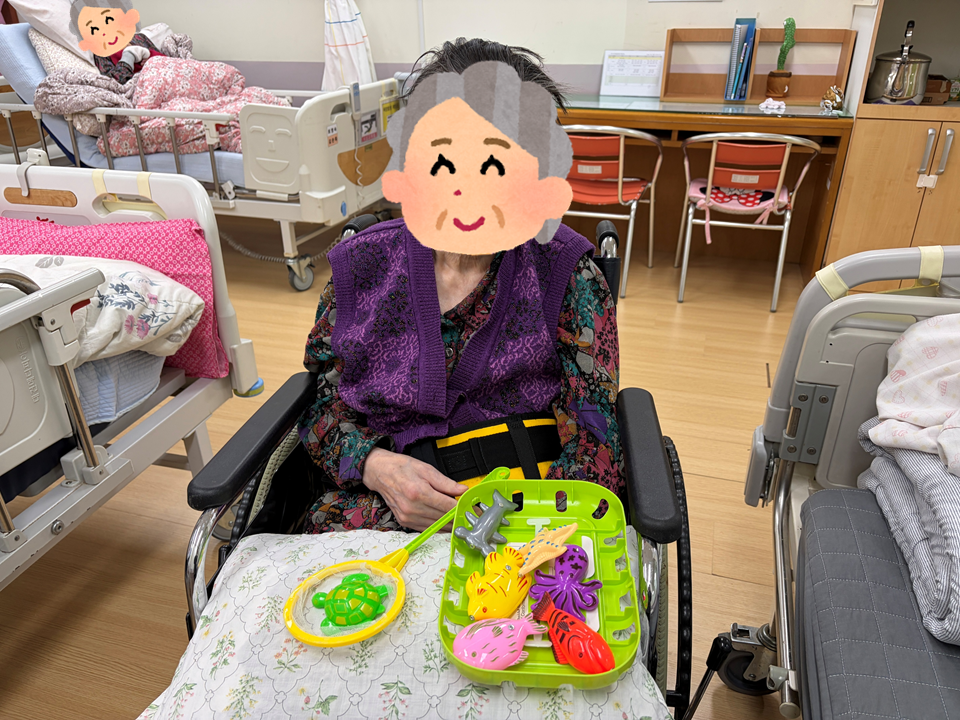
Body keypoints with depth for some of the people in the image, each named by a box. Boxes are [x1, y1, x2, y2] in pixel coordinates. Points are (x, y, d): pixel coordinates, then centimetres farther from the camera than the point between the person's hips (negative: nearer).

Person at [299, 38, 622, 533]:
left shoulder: (568, 279, -3)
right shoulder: (359, 272, 3)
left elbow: (597, 437, -4)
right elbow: (322, 405, 8)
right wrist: (376, 466, -14)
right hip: (380, 502, 3)